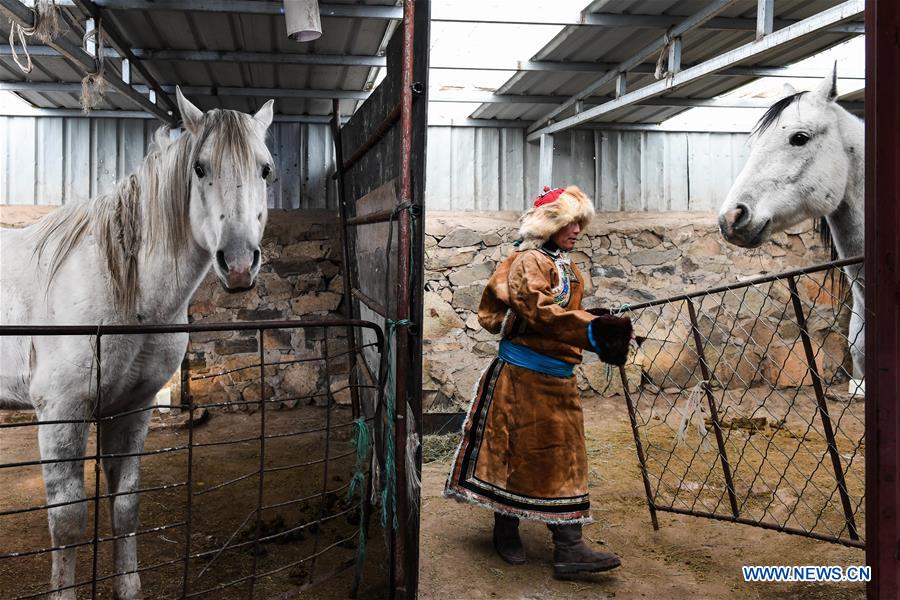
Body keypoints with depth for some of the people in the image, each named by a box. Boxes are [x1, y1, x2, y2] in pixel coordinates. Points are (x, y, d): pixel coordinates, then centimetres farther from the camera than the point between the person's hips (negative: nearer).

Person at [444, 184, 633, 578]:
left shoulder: (567, 268, 17)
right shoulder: (530, 262, -11)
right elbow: (540, 312, -25)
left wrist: (598, 327, 0)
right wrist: (591, 330, -33)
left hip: (558, 378, 9)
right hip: (524, 375, -9)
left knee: (563, 456, 6)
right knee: (517, 451, 3)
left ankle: (568, 548, 10)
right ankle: (506, 530, 22)